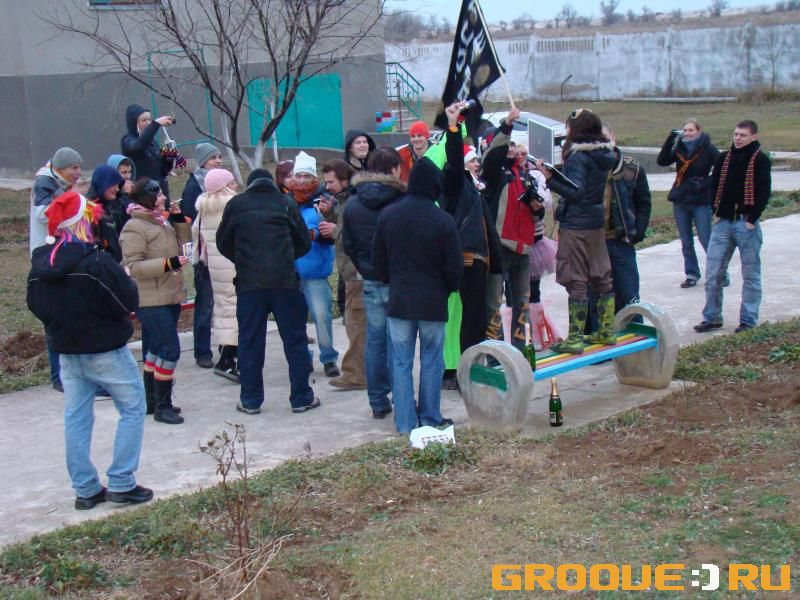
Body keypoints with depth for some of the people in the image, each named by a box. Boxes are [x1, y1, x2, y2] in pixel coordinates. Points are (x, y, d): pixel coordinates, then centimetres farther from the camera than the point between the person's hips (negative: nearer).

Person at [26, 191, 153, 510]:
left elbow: (36, 305, 9)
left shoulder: (40, 265, -1)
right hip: (106, 350, -6)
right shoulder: (97, 262, -21)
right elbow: (128, 302, -18)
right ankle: (121, 483, 4)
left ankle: (85, 489, 16)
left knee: (76, 418, 12)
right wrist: (126, 280, 1)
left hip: (67, 352, 6)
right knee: (133, 408, 7)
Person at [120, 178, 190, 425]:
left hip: (170, 297, 9)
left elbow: (183, 247, 17)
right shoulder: (134, 227, -14)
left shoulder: (163, 221, 12)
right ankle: (163, 407, -2)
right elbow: (133, 266, -20)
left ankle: (151, 401, 29)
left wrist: (180, 221, 5)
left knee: (157, 349, 17)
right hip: (151, 300, -9)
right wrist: (168, 264, -26)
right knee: (170, 349, -11)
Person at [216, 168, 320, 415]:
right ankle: (301, 398, 11)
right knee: (295, 340, 7)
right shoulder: (286, 203, 6)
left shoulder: (236, 204, 7)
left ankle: (250, 400, 12)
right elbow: (304, 242, 9)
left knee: (250, 342, 8)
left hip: (249, 283, 1)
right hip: (285, 281, -1)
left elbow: (223, 243, 13)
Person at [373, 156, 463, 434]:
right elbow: (454, 267, -8)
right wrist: (447, 288, 11)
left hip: (398, 300, 3)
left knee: (401, 363, 7)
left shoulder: (388, 215, -1)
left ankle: (405, 422, 8)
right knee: (431, 362, 9)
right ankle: (430, 419, 16)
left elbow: (378, 260, 6)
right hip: (433, 302, -3)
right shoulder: (443, 221, -13)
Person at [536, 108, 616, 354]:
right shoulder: (604, 154, 8)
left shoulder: (578, 156, -16)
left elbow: (576, 192, -26)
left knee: (576, 281, -4)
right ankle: (607, 330, 24)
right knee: (601, 276, 15)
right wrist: (557, 175, 15)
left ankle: (574, 339, -2)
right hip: (597, 222, 8)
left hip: (576, 225, -8)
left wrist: (550, 179, -33)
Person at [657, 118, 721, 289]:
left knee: (706, 240, -5)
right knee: (686, 242, 10)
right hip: (680, 200, 5)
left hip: (701, 202, -5)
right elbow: (662, 161, -7)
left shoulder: (708, 149, -6)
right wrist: (669, 141, -17)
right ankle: (692, 275, 19)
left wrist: (706, 183, -16)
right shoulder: (679, 148, 5)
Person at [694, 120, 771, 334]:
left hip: (746, 223, -4)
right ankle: (712, 317, 11)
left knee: (750, 274, 3)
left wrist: (751, 219, -14)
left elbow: (764, 192, -9)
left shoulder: (761, 160, -4)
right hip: (722, 222, 4)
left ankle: (748, 320, 10)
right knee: (713, 272, 2)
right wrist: (716, 212, 2)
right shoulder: (724, 158, 10)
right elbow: (714, 185, 13)